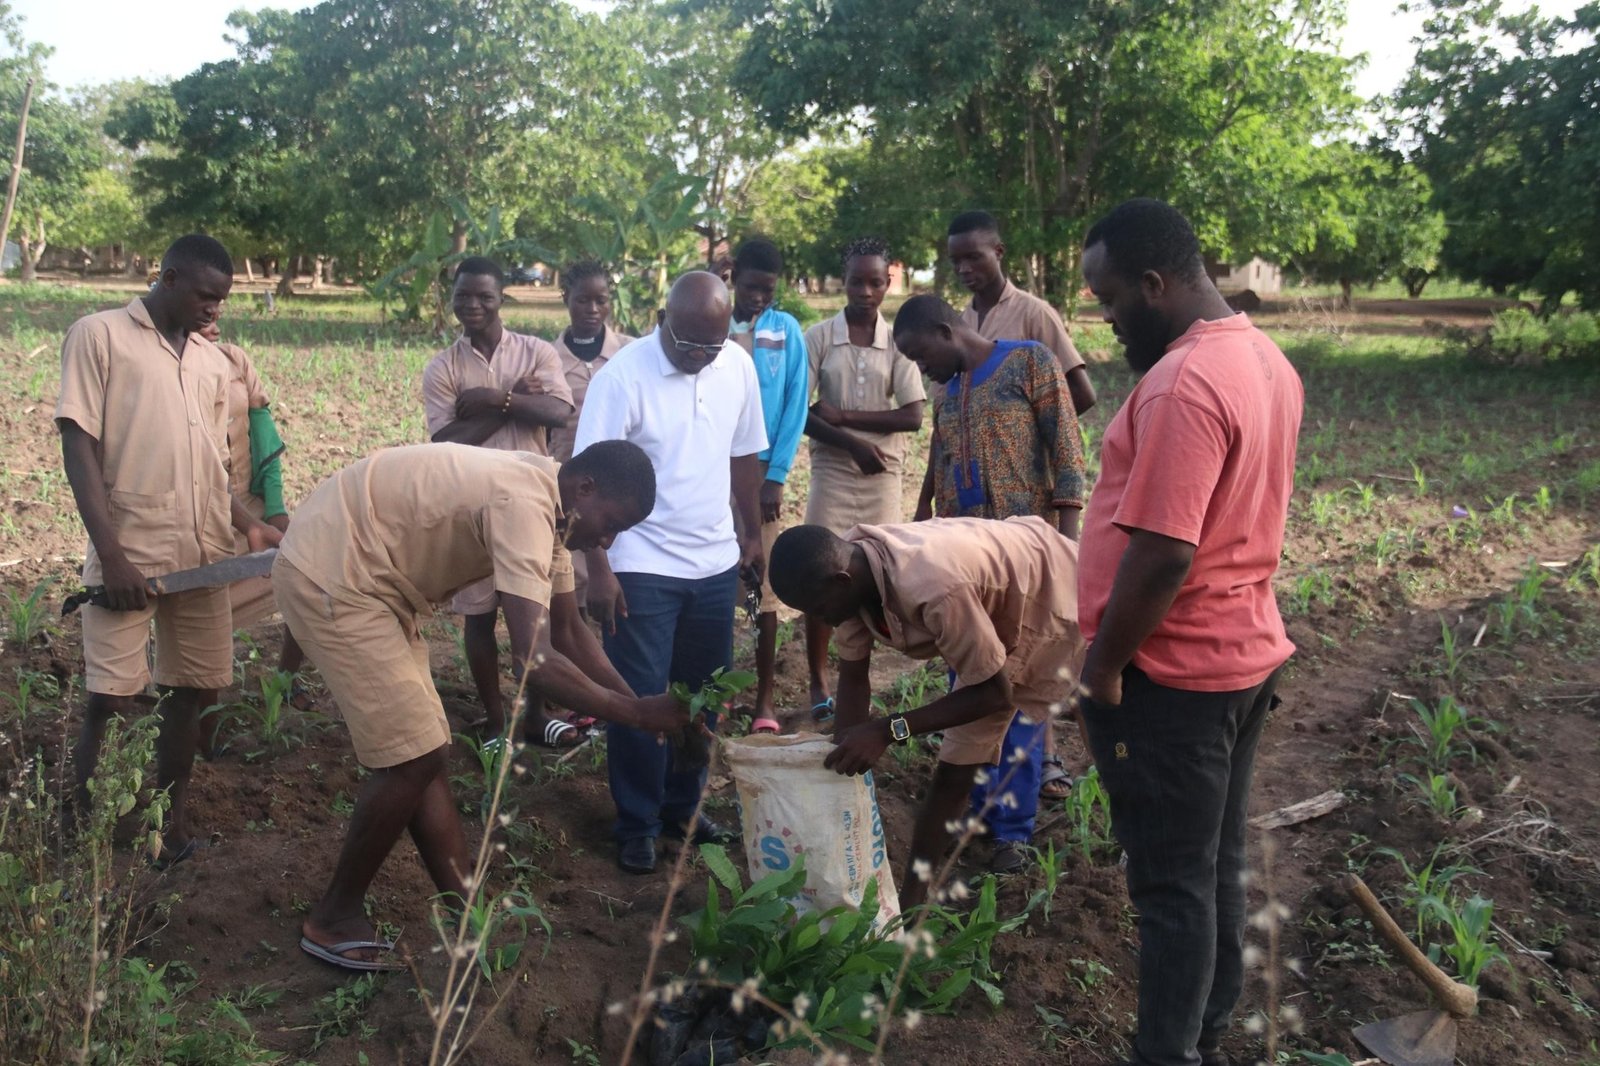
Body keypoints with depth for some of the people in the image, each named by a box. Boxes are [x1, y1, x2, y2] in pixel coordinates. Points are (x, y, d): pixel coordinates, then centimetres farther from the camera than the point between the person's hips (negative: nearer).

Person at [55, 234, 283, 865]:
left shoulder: (213, 363, 15)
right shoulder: (99, 335, -1)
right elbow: (79, 449, -7)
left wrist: (249, 525, 4)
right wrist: (111, 552, -15)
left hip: (203, 555, 5)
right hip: (128, 555, -5)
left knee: (192, 691, 9)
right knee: (112, 702, -4)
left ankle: (170, 820, 23)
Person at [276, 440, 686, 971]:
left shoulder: (542, 499, 4)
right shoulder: (524, 505, -27)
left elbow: (568, 630, 13)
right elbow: (535, 660, -34)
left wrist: (639, 704, 4)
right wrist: (637, 714, -24)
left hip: (364, 579, 10)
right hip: (327, 576, -10)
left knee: (425, 753, 10)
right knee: (414, 757, -7)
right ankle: (334, 918, 11)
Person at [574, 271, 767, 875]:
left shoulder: (738, 367, 1)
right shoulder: (622, 377, -15)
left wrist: (753, 536, 14)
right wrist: (599, 570, -16)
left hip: (716, 564, 5)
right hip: (642, 569, -5)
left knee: (704, 692, 12)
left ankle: (682, 805, 29)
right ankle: (638, 825, 18)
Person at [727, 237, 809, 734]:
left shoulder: (787, 331, 1)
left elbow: (795, 407, -1)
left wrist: (774, 478, -7)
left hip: (763, 475, 0)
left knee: (763, 587, 3)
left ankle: (764, 702, 10)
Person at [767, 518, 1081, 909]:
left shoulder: (933, 589, -44)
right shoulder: (847, 566, -21)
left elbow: (995, 692, -32)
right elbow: (853, 675, -7)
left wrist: (889, 730, -35)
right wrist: (842, 757, -11)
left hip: (1055, 598, -7)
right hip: (997, 601, 7)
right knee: (954, 771, 9)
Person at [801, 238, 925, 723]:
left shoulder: (897, 342, 1)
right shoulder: (818, 337, -2)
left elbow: (912, 416, -5)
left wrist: (845, 415, -11)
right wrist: (852, 443, -14)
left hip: (883, 476, 1)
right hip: (832, 472, -1)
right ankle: (818, 682, 10)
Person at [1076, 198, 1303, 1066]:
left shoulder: (1181, 385, -24)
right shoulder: (1264, 359, 7)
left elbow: (1161, 555, -28)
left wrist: (1103, 666, -14)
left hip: (1172, 674, -9)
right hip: (1245, 652, 10)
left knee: (1171, 882, 4)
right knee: (1217, 864, 18)